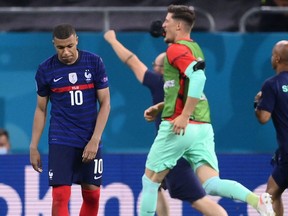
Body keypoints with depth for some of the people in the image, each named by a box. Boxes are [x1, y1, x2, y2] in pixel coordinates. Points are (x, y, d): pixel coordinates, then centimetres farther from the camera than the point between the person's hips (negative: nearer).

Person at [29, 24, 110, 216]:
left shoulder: (94, 63, -3)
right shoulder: (46, 69, -2)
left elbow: (105, 103, -1)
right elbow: (41, 109, 8)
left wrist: (95, 140, -10)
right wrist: (34, 147, 3)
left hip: (90, 142, 1)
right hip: (60, 142, -1)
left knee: (92, 195, 6)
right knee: (60, 196, -12)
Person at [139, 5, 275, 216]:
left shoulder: (176, 49, -8)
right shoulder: (194, 48, 20)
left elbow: (198, 76, -25)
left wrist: (184, 116, -26)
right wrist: (160, 107, 28)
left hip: (180, 127, -8)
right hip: (203, 126, 8)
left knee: (150, 180, 9)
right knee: (211, 184, -5)